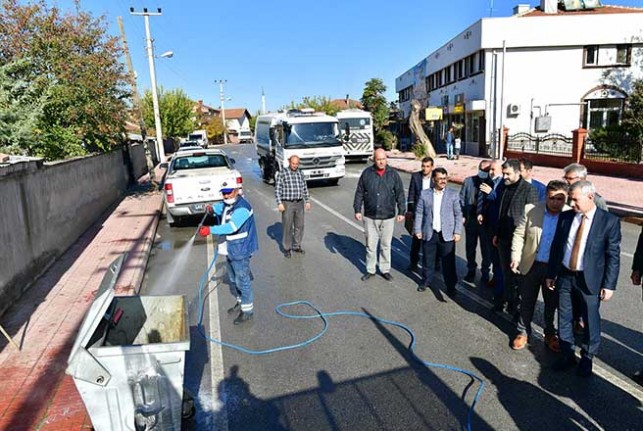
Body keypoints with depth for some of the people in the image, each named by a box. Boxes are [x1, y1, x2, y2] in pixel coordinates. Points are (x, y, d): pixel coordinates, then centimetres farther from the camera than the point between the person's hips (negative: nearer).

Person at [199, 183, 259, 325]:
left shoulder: (242, 208, -24)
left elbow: (231, 227, -36)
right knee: (233, 279, 22)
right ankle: (240, 302, 40)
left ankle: (247, 310, 13)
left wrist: (210, 230, -41)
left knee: (242, 280, 0)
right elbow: (219, 208, 32)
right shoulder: (226, 204, 6)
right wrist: (212, 208, 13)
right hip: (230, 249, 10)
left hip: (240, 250, -10)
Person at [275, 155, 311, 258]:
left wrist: (308, 201, 10)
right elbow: (277, 190, -7)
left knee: (299, 226, 9)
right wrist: (279, 203, -14)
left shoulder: (301, 174, 9)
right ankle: (287, 248, 12)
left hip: (299, 203, 5)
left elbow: (305, 188, 15)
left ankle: (296, 246, 23)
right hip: (287, 204, -5)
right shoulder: (282, 174, -6)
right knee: (287, 227, 0)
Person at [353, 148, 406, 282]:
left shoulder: (393, 174, -1)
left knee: (386, 245, 11)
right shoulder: (367, 173, -2)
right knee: (370, 245, 9)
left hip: (388, 217, 0)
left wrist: (401, 212, -1)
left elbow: (400, 194, 2)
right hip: (370, 217, 0)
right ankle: (370, 270, 23)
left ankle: (385, 270, 25)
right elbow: (359, 193, 3)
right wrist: (357, 210, -1)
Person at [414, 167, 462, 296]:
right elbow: (419, 213, 4)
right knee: (427, 260, 13)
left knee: (448, 262, 5)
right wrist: (417, 230, 0)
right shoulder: (425, 194, 2)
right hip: (429, 234, 1)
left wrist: (457, 232, -5)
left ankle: (451, 286, 20)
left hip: (447, 235, -1)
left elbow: (458, 214, 0)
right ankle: (426, 281, 32)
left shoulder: (453, 194, 0)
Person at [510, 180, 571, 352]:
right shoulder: (531, 210, -9)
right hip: (531, 265, 1)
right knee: (527, 301, 15)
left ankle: (550, 333, 39)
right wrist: (515, 257, -12)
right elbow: (519, 234, -3)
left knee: (552, 303, 17)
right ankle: (523, 332, 33)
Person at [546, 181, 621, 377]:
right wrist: (550, 274, 9)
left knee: (590, 320, 10)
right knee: (564, 318, 14)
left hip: (589, 279, -3)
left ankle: (587, 359, 30)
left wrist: (609, 285, -9)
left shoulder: (609, 221, -9)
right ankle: (567, 354, 32)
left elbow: (613, 255, -7)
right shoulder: (565, 217, 1)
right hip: (564, 276, 4)